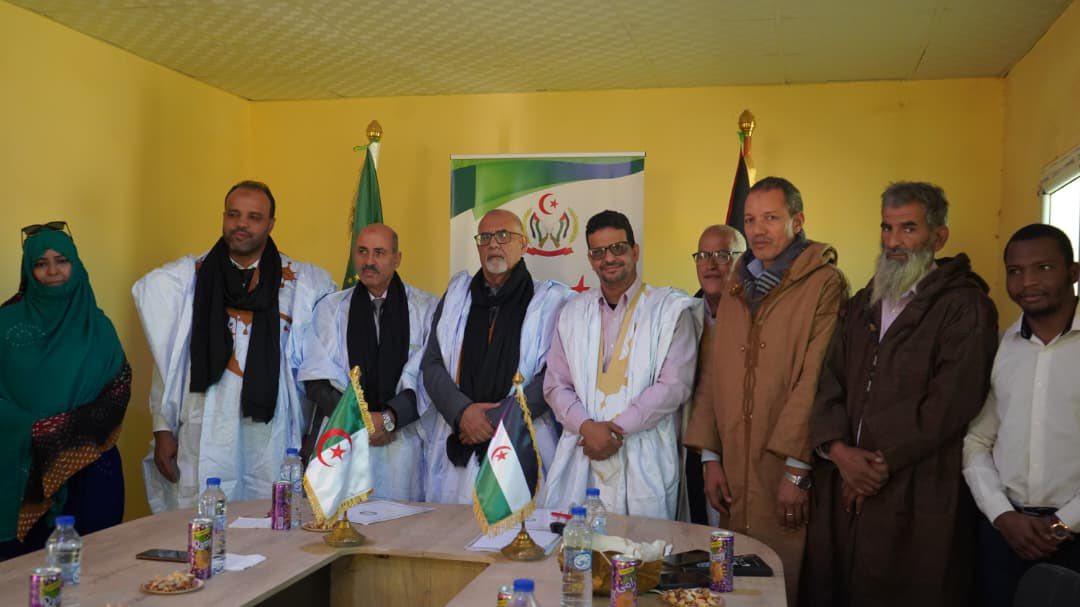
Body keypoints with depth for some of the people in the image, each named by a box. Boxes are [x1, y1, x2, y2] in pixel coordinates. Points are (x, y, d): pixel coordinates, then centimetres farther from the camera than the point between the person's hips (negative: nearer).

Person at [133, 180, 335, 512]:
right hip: (204, 434, 0)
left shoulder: (303, 282, 5)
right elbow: (168, 360, 8)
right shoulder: (188, 276, 7)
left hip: (270, 434, 0)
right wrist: (162, 428, 4)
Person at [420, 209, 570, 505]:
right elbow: (431, 363, 8)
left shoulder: (549, 300, 2)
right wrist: (462, 411, -9)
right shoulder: (457, 294, 13)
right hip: (457, 448, 3)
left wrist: (497, 419, -10)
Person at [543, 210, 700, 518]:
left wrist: (618, 429, -11)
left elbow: (674, 386, -7)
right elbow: (556, 385, 9)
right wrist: (587, 426, -10)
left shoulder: (670, 310, 1)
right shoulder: (573, 313, 13)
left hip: (644, 466, -3)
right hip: (580, 461, 3)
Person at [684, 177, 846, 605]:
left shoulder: (824, 284, -7)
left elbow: (816, 381, -14)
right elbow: (715, 378, 13)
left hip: (788, 474, -6)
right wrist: (710, 456, 7)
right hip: (734, 475, 6)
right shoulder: (736, 289, 15)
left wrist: (797, 469, -17)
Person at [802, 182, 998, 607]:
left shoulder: (965, 307, -4)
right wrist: (839, 450, -8)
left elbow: (951, 401, -13)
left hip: (917, 497, -5)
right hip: (843, 489, 6)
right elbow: (830, 381, 8)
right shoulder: (862, 305, 17)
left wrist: (882, 464, -13)